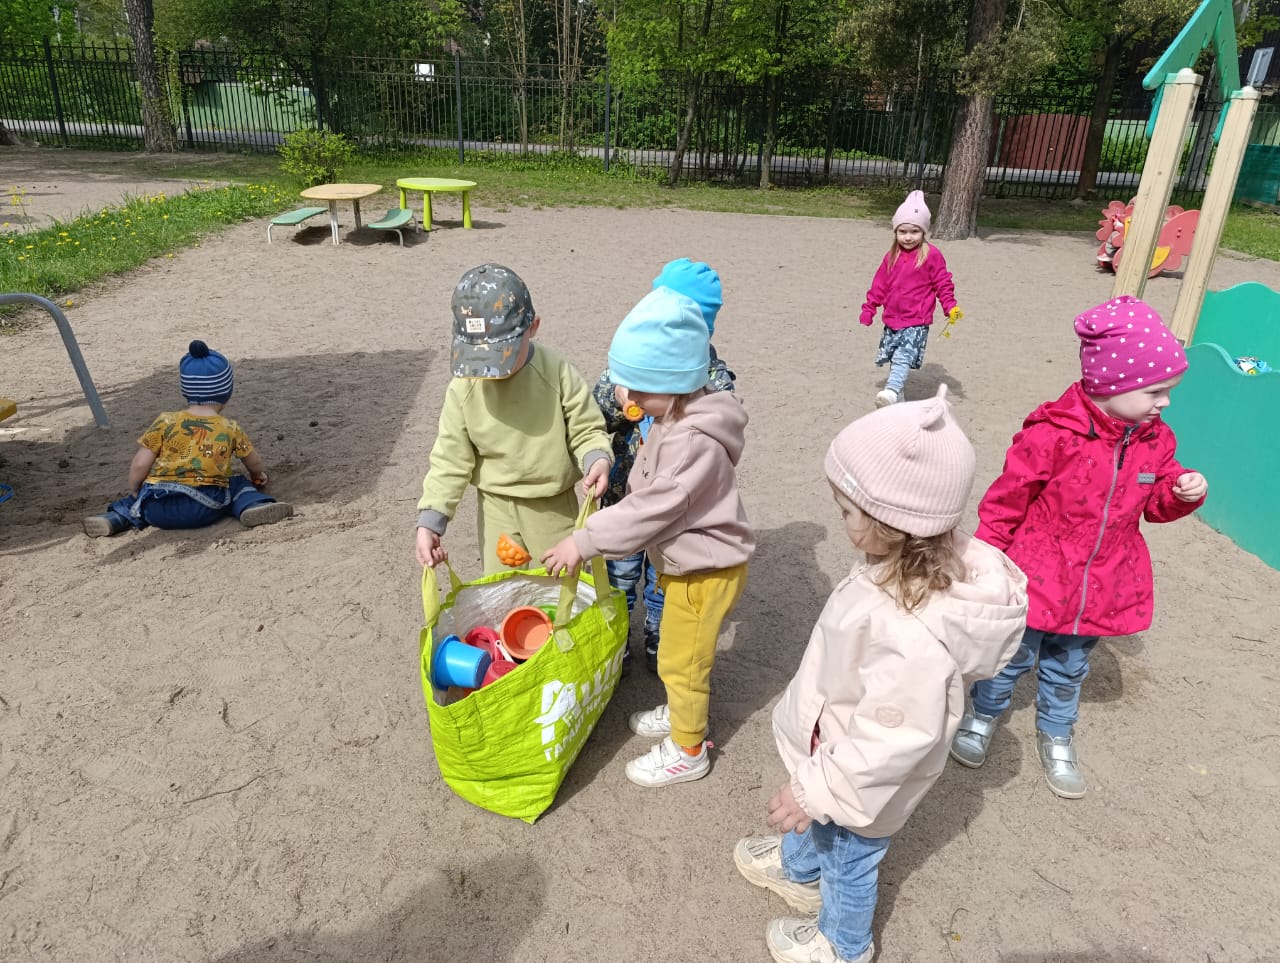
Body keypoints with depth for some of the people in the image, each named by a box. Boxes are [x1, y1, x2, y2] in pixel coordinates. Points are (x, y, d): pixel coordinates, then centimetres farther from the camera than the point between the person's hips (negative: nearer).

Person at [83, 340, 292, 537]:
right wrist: (258, 476, 44)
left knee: (138, 500, 35)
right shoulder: (230, 429, 5)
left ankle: (119, 516, 9)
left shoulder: (165, 422, 4)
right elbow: (254, 464, 20)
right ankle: (253, 506, -8)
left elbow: (139, 465, 2)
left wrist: (133, 493, 20)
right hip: (206, 510, -2)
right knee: (239, 485, 21)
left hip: (160, 509, 2)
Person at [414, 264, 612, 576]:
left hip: (554, 505, -1)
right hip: (496, 508, 1)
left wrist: (597, 459, -31)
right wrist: (430, 521, -13)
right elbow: (450, 459, -7)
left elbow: (585, 431, -8)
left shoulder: (558, 373, -17)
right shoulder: (463, 389, -12)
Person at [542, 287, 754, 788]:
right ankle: (684, 712, 49)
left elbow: (653, 509, -29)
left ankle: (688, 750, 30)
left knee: (681, 660, 9)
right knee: (687, 655, 27)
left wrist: (585, 541, -22)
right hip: (687, 561, 9)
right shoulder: (674, 419, 0)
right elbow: (648, 495, 10)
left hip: (705, 570, -9)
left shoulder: (693, 442, -32)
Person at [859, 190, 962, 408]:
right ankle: (898, 398, 23)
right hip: (892, 320, 6)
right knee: (896, 359, 11)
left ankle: (891, 391, -38)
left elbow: (943, 284, -3)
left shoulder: (932, 255, -5)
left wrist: (950, 307, -12)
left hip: (916, 323, -6)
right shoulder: (892, 256, 9)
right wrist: (869, 308, 12)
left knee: (902, 357, -22)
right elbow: (880, 284, 14)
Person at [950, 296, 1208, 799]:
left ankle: (1056, 733, 47)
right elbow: (1005, 503, -15)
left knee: (1068, 669, 23)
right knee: (1012, 656, 15)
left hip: (1098, 589, 5)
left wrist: (1183, 493, -12)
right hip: (1035, 581, -5)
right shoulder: (1052, 435, -24)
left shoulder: (1156, 440, -5)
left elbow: (1155, 503, 10)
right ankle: (983, 713, 42)